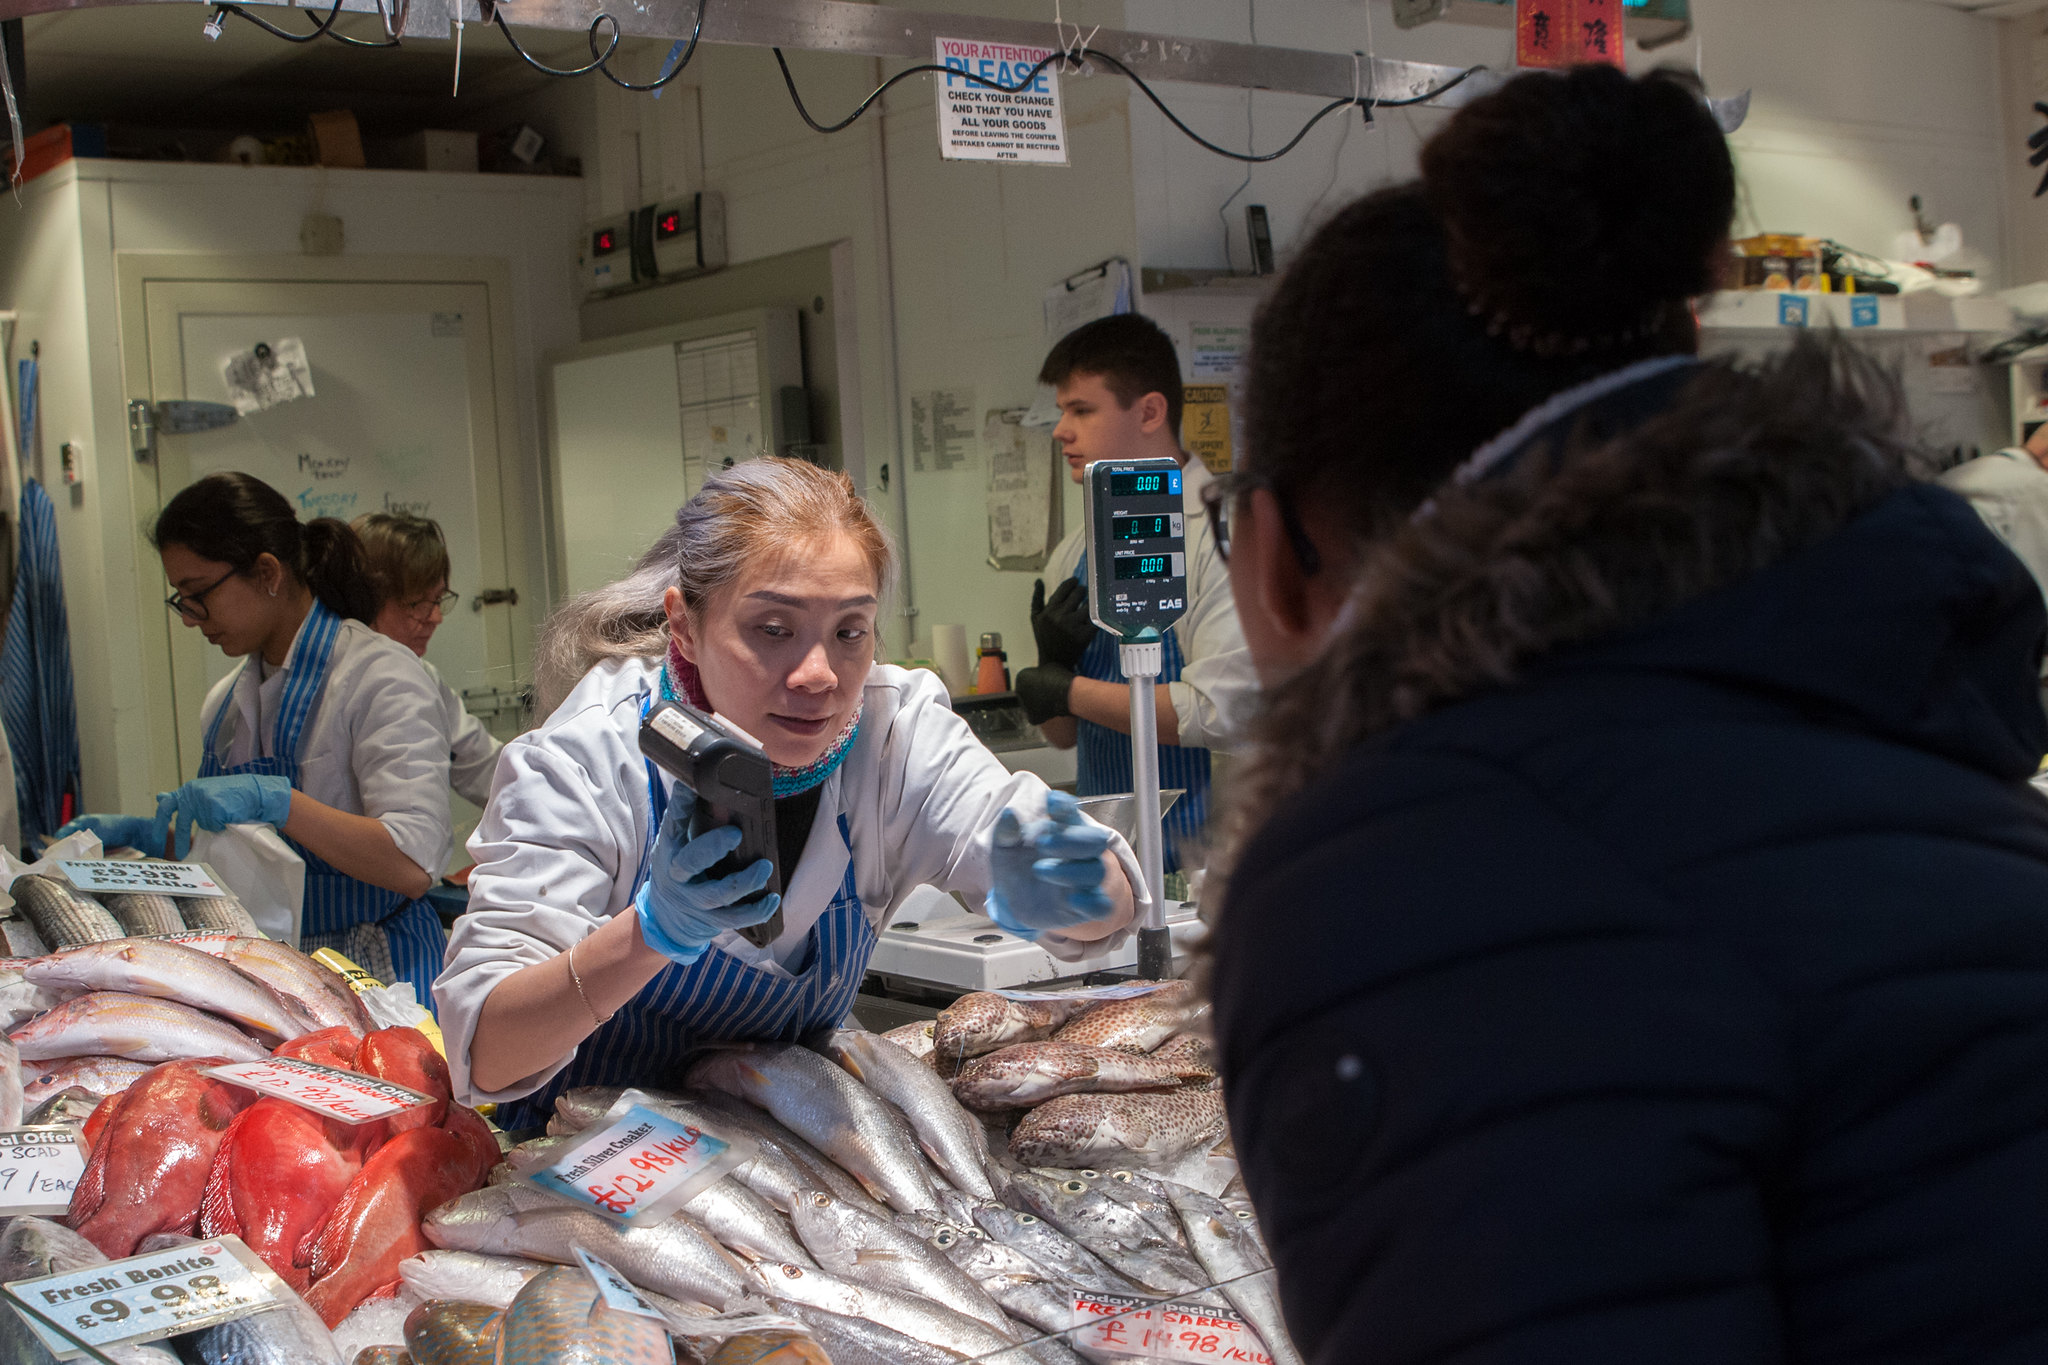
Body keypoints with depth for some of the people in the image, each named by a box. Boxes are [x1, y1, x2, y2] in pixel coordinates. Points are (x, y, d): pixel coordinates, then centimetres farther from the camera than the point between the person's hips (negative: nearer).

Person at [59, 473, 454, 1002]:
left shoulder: (381, 676, -10)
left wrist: (274, 799, -26)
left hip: (375, 976, -7)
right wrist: (151, 834, 8)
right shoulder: (227, 700, 14)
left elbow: (413, 865, -21)